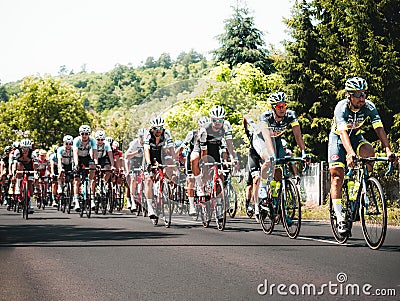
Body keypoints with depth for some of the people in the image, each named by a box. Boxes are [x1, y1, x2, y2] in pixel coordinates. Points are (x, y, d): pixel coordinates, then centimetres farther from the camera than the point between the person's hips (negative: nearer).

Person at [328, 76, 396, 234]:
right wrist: (350, 153, -59)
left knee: (369, 152, -30)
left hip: (356, 137, 3)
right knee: (337, 176, -13)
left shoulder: (369, 107, -20)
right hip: (338, 138, -3)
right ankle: (340, 218, -11)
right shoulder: (341, 107, -30)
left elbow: (379, 128, -27)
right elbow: (343, 132, -43)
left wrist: (388, 150, -42)